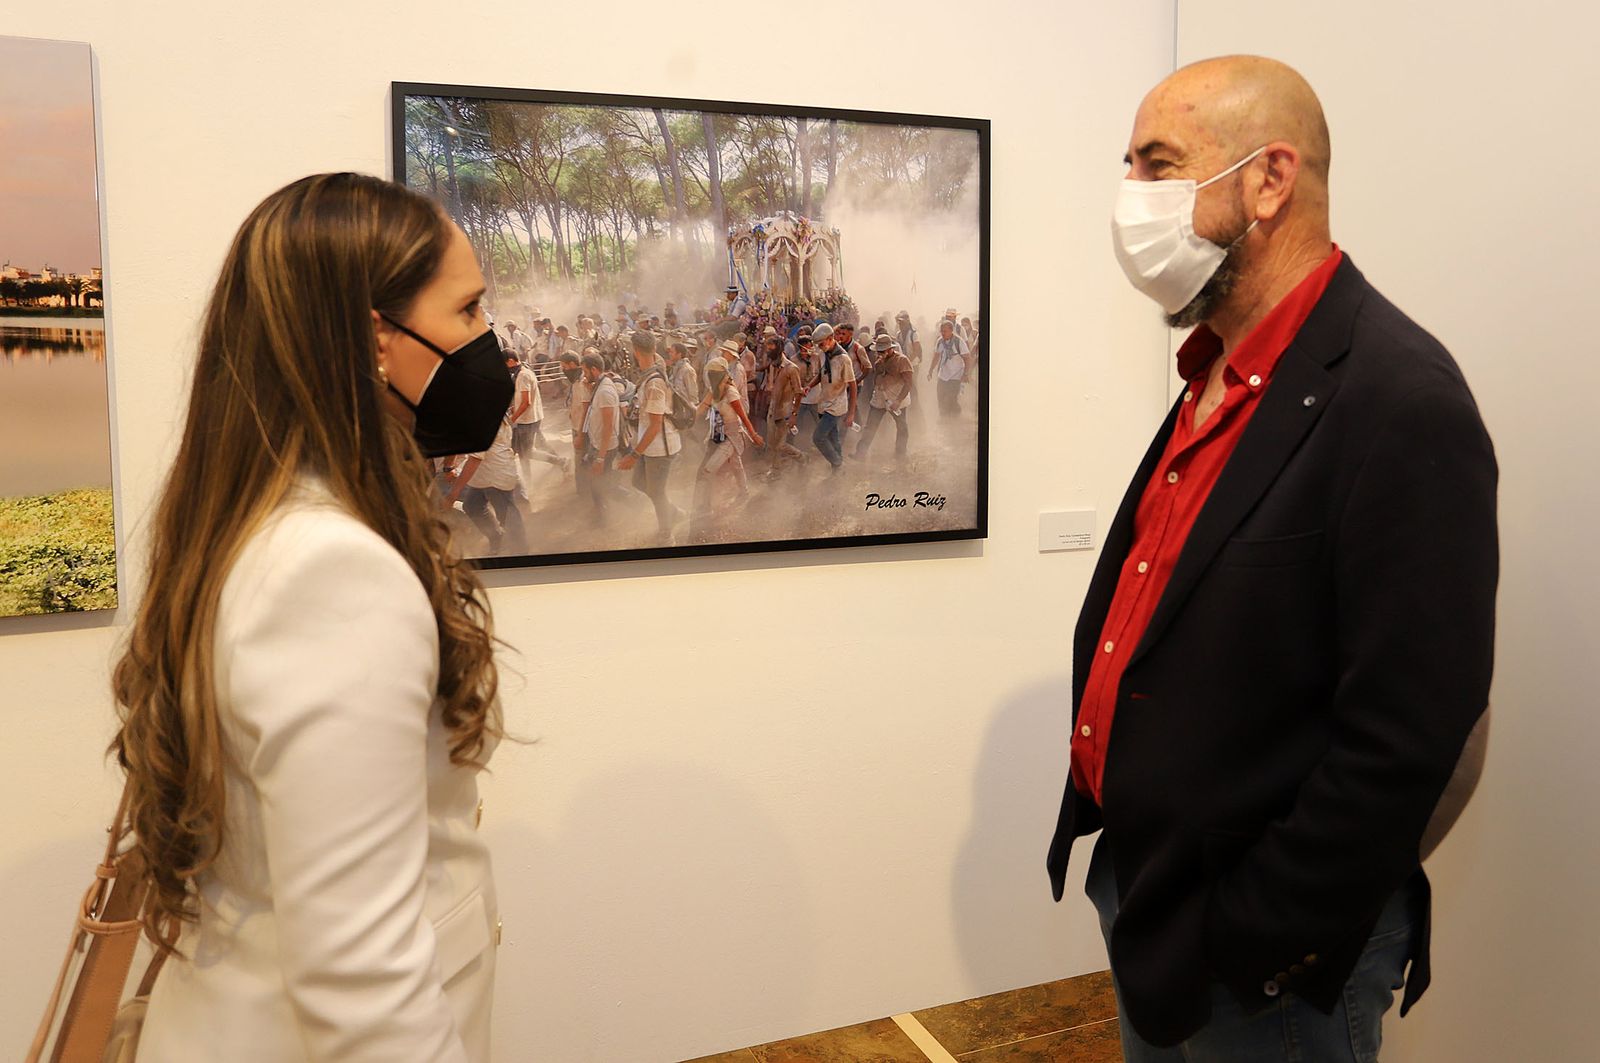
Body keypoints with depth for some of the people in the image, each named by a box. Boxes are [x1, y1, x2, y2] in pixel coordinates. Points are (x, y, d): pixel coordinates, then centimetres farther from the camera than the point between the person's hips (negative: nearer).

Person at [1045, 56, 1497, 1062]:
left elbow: (1406, 740, -24)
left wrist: (1247, 947, -17)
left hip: (1265, 969, -7)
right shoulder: (1220, 375, 5)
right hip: (1138, 887, 8)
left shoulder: (1401, 403, -22)